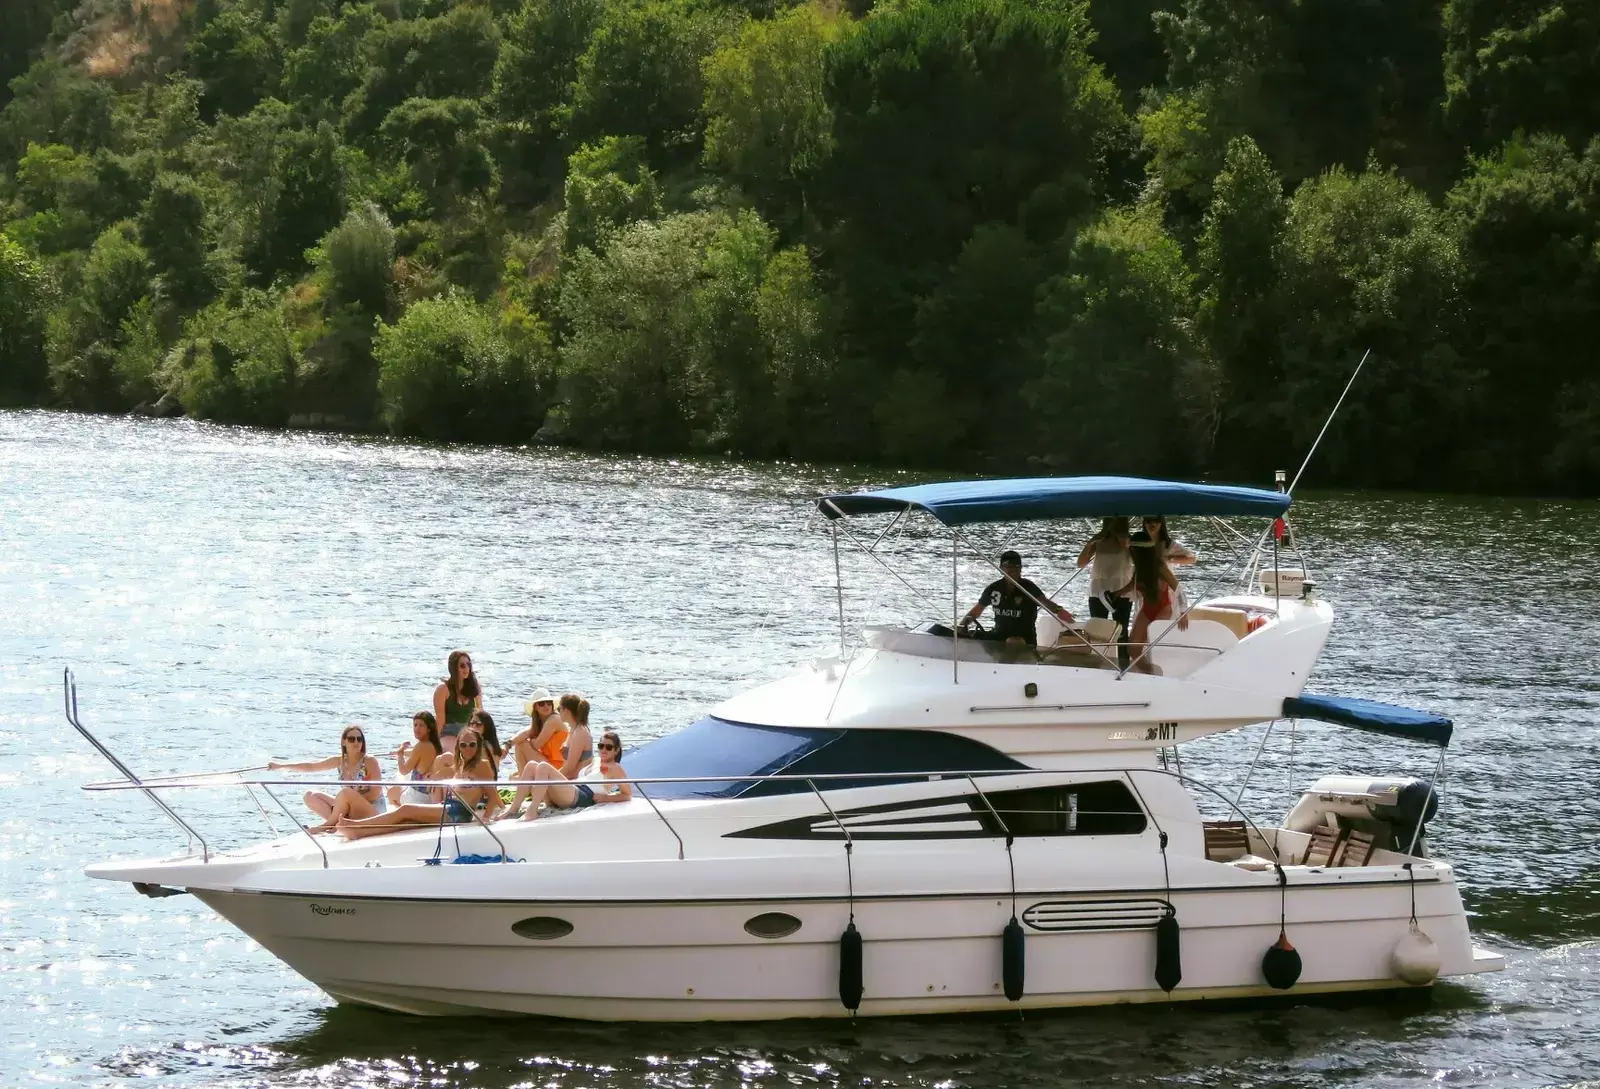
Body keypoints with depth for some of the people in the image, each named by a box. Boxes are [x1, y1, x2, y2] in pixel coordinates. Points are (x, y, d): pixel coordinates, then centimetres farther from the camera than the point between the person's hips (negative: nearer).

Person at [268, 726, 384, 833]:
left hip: (372, 811, -6)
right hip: (350, 811, 6)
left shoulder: (369, 761, -11)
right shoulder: (340, 761, 4)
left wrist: (353, 800, -20)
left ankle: (327, 825, -14)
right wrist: (281, 765, 3)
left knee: (346, 792, -34)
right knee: (310, 796, -2)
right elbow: (310, 766, 7)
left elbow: (376, 793, -14)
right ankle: (337, 821, -21)